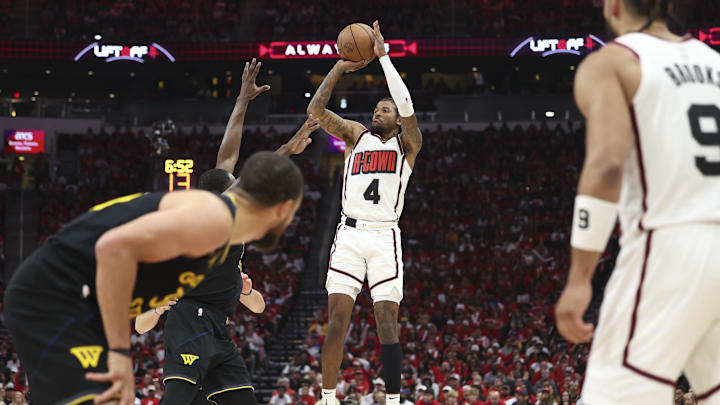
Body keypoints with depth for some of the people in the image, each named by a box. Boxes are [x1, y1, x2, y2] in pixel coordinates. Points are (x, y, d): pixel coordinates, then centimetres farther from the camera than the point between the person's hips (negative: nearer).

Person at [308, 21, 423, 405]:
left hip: (385, 237, -2)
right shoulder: (356, 135, 15)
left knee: (387, 321, -8)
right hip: (349, 233, 2)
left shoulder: (407, 143, 8)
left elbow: (407, 108, -12)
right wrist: (340, 67, -4)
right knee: (336, 319, -6)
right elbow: (315, 110, 3)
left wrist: (383, 56, -10)